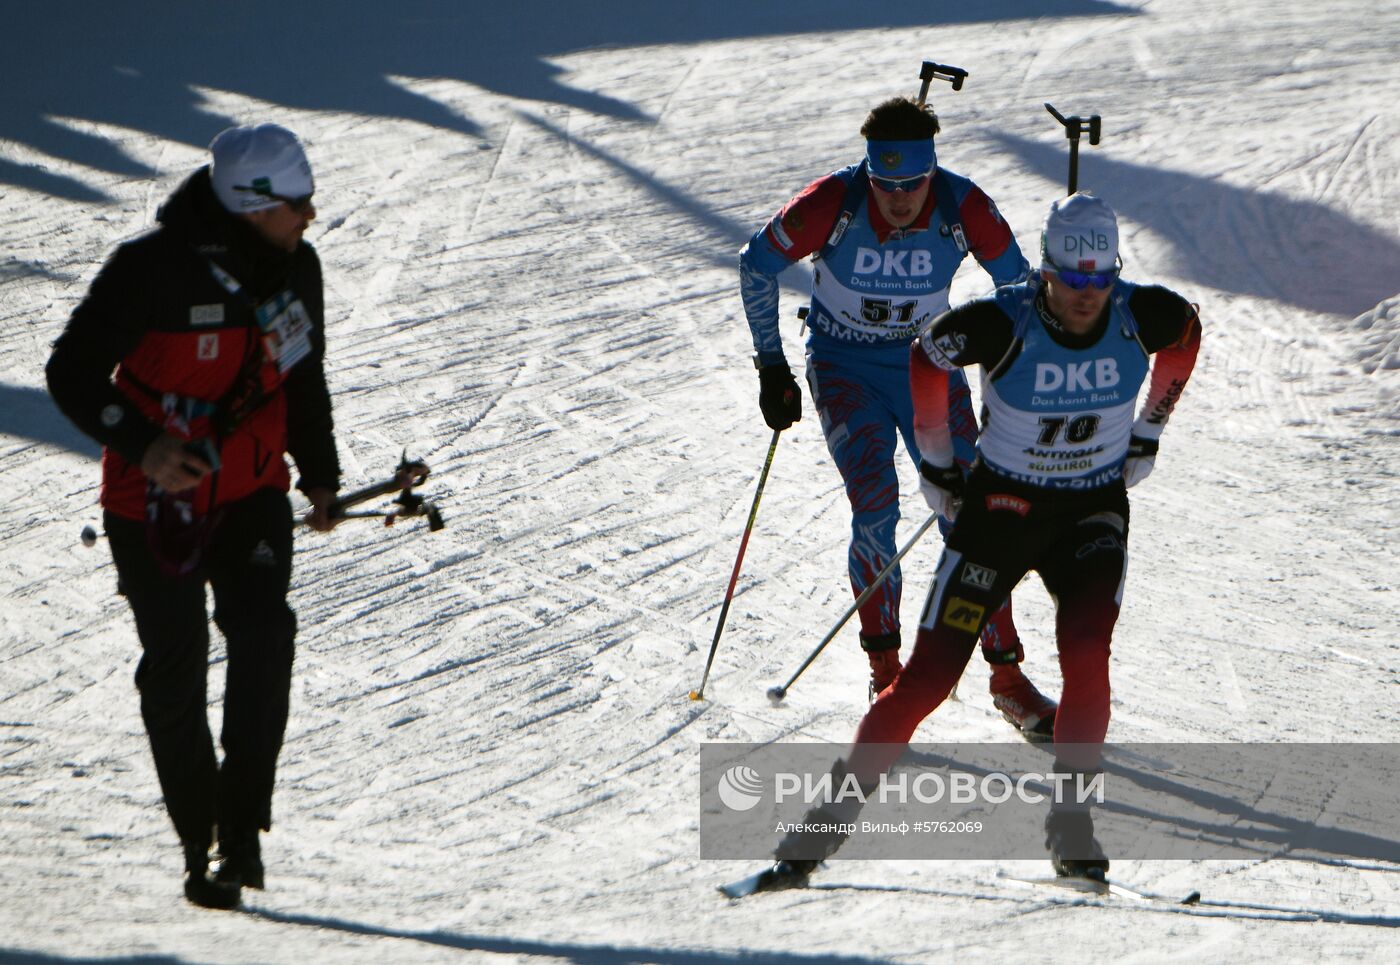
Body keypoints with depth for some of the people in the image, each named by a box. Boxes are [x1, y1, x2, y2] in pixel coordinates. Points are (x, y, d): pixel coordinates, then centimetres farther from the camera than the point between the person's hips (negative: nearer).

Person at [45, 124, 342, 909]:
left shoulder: (296, 269, -1)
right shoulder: (154, 271, -19)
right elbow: (73, 372, -15)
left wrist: (322, 474, 12)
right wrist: (141, 443, -27)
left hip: (252, 495, 3)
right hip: (154, 499, -3)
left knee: (263, 631, -19)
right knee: (176, 667, 1)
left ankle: (244, 822, -17)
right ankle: (200, 840, 16)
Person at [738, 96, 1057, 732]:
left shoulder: (964, 210, -20)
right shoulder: (833, 203, -24)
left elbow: (1017, 288, -3)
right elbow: (757, 264, -8)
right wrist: (771, 367, -6)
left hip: (928, 364, 1)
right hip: (845, 369, -1)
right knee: (875, 506, -20)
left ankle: (1007, 674, 4)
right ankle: (885, 666, -2)